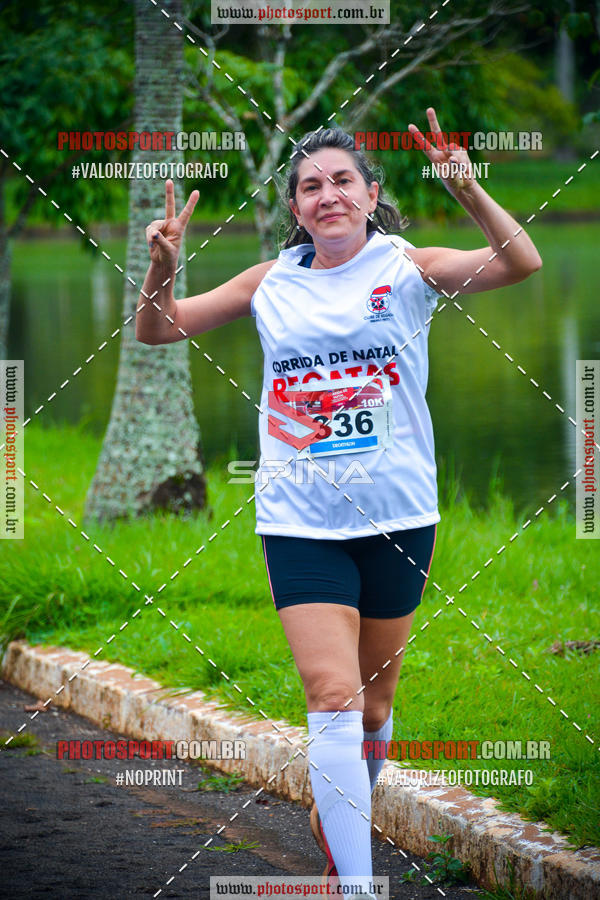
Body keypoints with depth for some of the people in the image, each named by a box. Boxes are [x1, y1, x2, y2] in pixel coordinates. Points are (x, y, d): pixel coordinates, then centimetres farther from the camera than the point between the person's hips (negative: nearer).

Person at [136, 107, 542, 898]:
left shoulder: (406, 267, -1)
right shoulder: (273, 282, 5)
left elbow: (521, 263, -15)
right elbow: (158, 330, 12)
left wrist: (466, 187, -29)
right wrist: (162, 266, -8)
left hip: (397, 515, 0)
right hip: (302, 521, 0)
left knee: (373, 704, 14)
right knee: (331, 700, -12)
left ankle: (341, 816, 41)